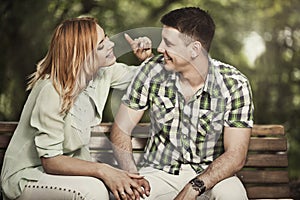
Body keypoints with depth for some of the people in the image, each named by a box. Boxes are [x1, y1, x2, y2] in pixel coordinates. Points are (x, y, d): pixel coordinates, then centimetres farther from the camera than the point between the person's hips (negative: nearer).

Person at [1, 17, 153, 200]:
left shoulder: (102, 71, -8)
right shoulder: (52, 92, -28)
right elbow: (50, 161, -27)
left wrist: (146, 58, -14)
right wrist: (102, 170, -38)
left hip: (67, 163, 7)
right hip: (27, 177, -7)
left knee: (128, 184, -14)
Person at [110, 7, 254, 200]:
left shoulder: (234, 84, -12)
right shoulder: (153, 70, -7)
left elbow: (235, 156, -16)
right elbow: (121, 130, -2)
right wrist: (133, 177, -20)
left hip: (209, 176, -1)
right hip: (159, 174, 1)